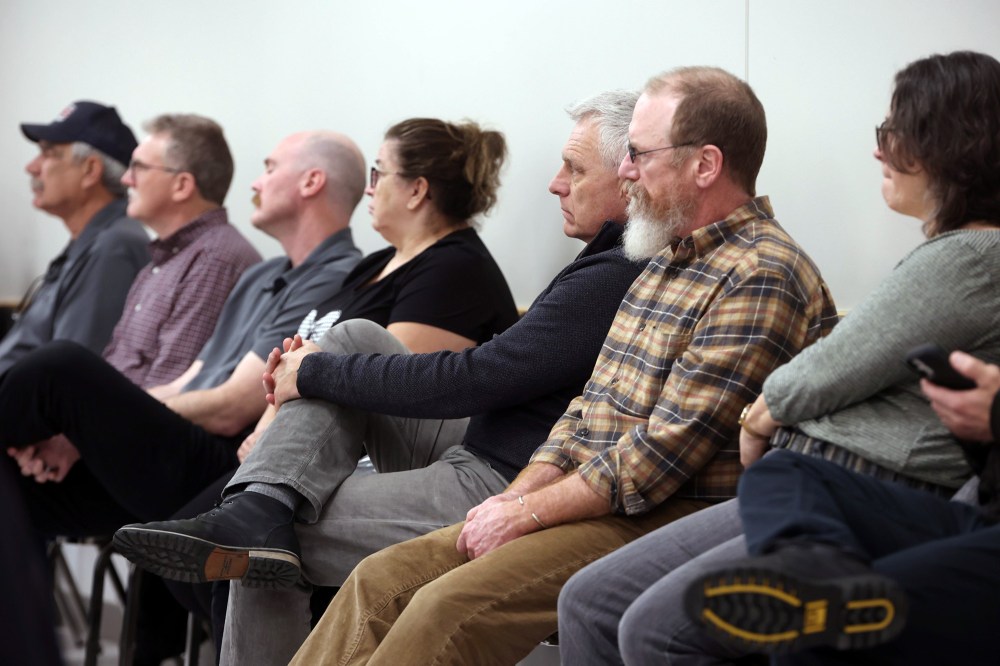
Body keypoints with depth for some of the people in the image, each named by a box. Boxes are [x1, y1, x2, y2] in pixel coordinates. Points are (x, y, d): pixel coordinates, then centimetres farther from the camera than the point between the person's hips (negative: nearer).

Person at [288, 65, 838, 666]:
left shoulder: (762, 279, -15)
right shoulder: (669, 260, 17)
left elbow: (666, 452, -20)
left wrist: (527, 513, -14)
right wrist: (514, 496, 2)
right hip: (594, 501, 9)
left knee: (449, 609, -24)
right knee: (383, 579, -2)